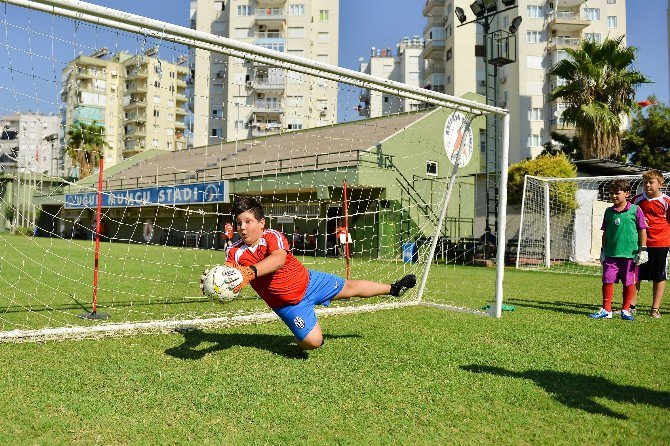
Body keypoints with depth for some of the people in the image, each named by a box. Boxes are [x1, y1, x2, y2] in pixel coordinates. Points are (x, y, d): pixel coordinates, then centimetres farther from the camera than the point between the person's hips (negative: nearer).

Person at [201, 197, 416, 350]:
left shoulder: (272, 236, -25)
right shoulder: (236, 251, -15)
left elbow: (279, 258, -46)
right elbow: (227, 273, -30)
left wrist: (250, 272, -62)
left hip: (307, 281, 0)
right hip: (289, 304, 1)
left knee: (349, 287, 13)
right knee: (312, 342, -14)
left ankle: (393, 288, 38)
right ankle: (301, 338, 24)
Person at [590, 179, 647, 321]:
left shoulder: (635, 210, -2)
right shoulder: (609, 211, 9)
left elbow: (642, 231, 1)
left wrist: (642, 250, -2)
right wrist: (603, 251, 13)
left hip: (630, 253, -3)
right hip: (611, 253, 3)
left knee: (629, 283, 5)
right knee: (607, 281, 1)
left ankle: (626, 310, 19)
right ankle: (606, 310, 10)